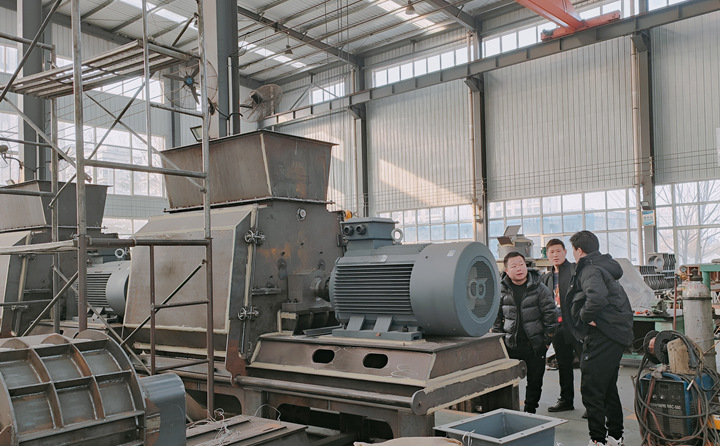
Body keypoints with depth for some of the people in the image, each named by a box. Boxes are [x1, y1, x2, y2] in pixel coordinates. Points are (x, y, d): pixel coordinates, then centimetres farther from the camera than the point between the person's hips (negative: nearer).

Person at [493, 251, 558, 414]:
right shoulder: (501, 290, -1)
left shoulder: (540, 289, -6)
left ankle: (530, 411, 27)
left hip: (535, 346, -1)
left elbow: (550, 316, -2)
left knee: (535, 382, 10)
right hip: (510, 345, 1)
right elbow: (496, 317, 9)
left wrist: (546, 341, -3)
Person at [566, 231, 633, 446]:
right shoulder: (604, 266, 16)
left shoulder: (590, 270, -16)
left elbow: (598, 296, -36)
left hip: (602, 337, -10)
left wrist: (585, 315, -21)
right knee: (608, 388, 19)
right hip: (617, 333, 10)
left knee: (591, 390, -3)